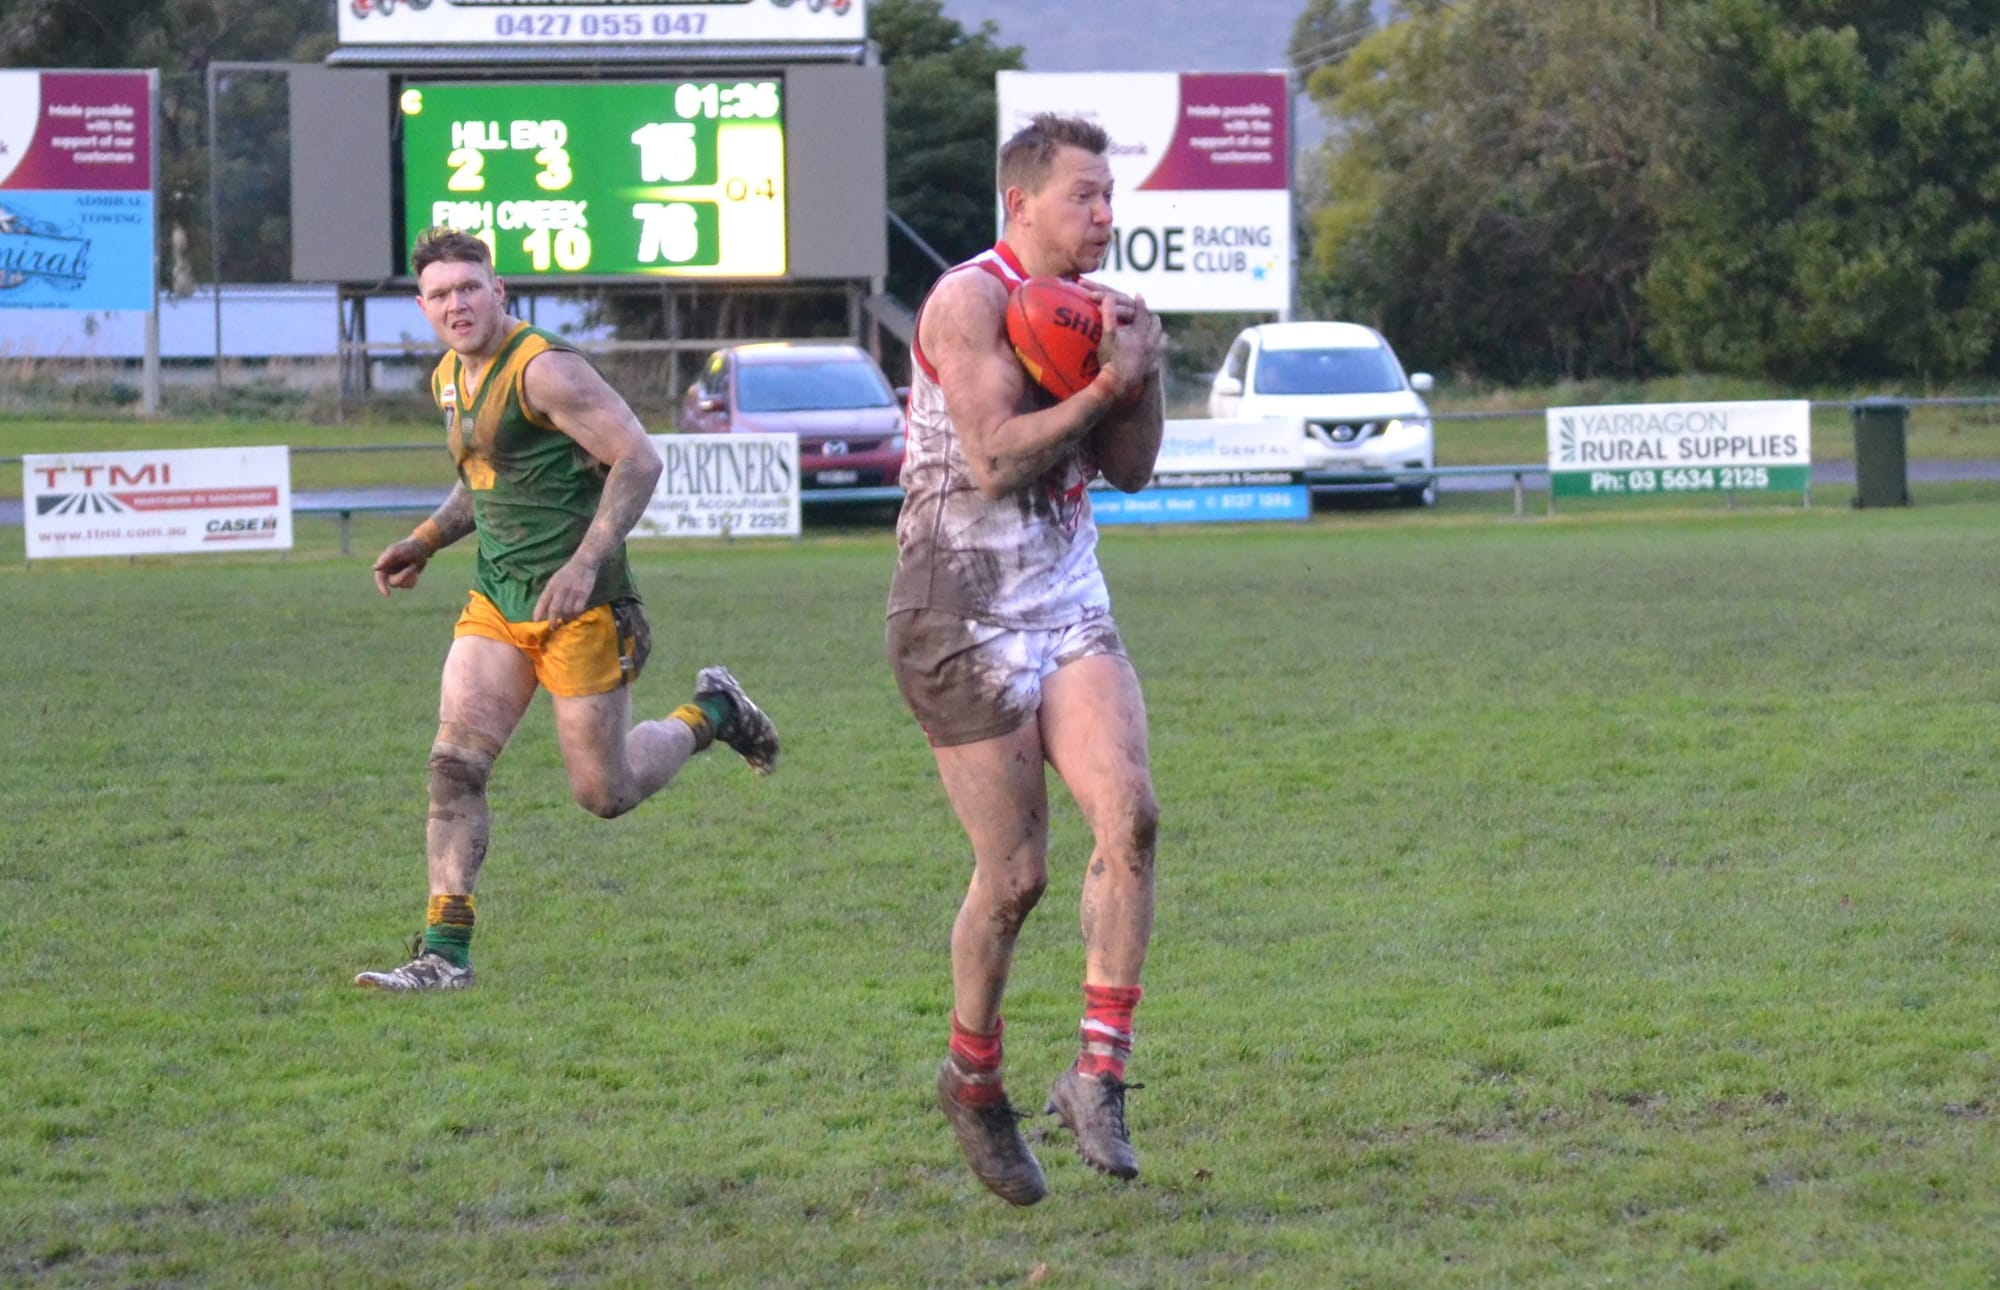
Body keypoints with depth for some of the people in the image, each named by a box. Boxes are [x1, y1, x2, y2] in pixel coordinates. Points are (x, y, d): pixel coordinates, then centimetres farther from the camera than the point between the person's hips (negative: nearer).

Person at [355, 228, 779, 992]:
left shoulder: (542, 370, -16)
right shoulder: (451, 379, 11)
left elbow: (638, 458, -20)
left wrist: (586, 563, -28)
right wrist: (427, 541, 14)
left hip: (579, 609, -7)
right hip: (497, 603, 7)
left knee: (605, 794, 1)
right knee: (454, 763, -8)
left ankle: (710, 714, 28)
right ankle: (445, 951, -6)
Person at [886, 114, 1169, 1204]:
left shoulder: (1087, 306, 11)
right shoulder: (970, 302, -13)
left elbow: (1129, 469, 13)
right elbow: (994, 460, -22)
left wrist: (1145, 367, -3)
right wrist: (1106, 385, -19)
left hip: (1070, 613, 6)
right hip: (964, 623, -6)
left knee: (1128, 815, -16)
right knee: (1014, 875, -3)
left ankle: (1097, 1076, -12)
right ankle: (972, 1081, 21)